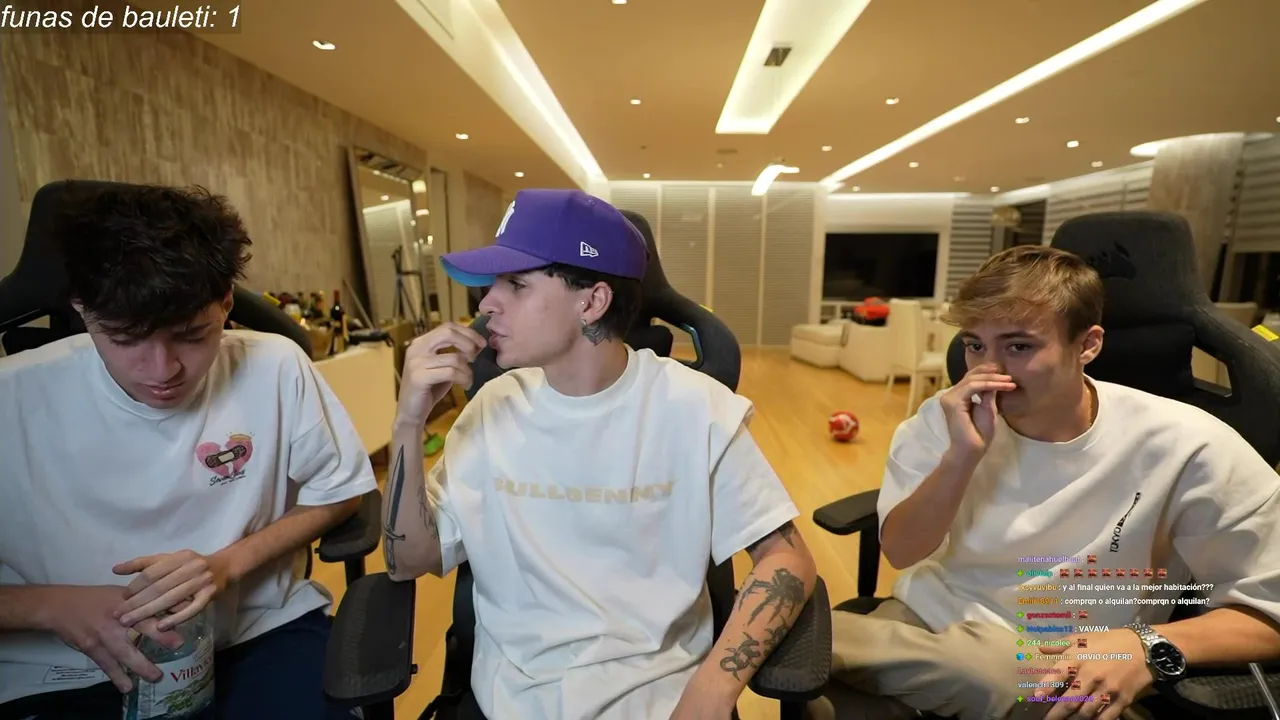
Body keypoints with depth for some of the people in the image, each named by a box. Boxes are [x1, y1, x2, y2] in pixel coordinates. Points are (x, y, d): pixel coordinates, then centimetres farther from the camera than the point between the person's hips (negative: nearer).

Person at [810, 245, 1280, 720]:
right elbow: (900, 552, -9)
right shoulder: (944, 418, -6)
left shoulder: (1185, 448, -13)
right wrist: (961, 456, -25)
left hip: (1064, 676, -1)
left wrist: (1151, 646, -26)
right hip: (926, 621, 2)